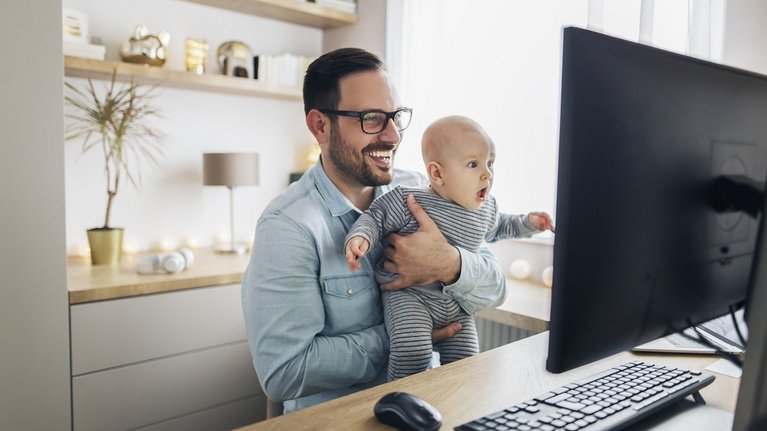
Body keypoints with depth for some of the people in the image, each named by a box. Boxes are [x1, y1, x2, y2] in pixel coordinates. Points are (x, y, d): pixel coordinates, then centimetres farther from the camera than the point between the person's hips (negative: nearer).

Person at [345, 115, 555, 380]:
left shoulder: (486, 208, 5)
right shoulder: (408, 200, -15)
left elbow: (496, 228, 27)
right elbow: (375, 217, -7)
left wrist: (527, 223, 16)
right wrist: (360, 236, -27)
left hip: (456, 304, 6)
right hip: (408, 295, -6)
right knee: (413, 353, -26)